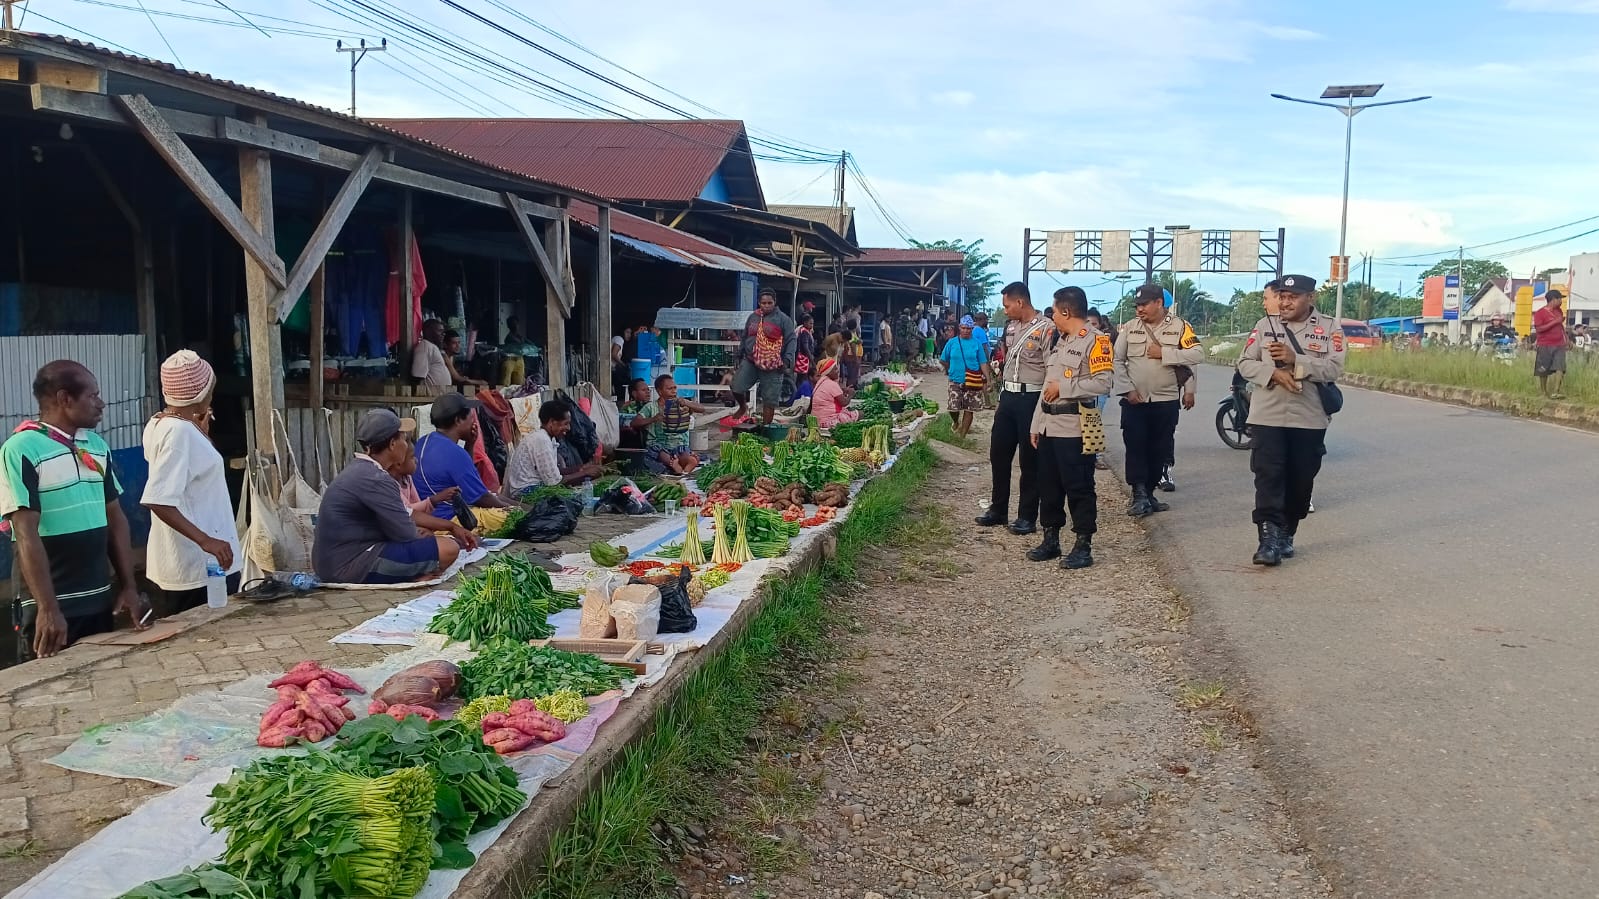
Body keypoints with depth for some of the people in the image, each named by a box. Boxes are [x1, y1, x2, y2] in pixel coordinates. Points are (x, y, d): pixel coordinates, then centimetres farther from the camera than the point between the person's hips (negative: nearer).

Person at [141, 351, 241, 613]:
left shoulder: (160, 424, 8)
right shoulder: (181, 432, -20)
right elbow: (157, 501, -28)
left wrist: (200, 433, 15)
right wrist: (205, 540, -31)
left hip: (186, 561, 10)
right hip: (199, 563, -10)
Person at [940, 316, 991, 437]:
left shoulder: (977, 343, -1)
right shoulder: (952, 343, 1)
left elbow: (983, 363, -1)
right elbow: (942, 361, 11)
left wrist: (986, 380, -7)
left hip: (972, 382, 0)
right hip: (955, 381, 0)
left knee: (968, 410, 2)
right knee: (953, 408, -6)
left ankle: (962, 435, 13)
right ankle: (956, 422, 28)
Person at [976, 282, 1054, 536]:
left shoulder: (1046, 328, -12)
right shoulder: (1010, 326, 11)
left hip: (1031, 398, -8)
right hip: (1008, 396, 8)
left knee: (1030, 460, 2)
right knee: (998, 454, 13)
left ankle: (1027, 516, 12)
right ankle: (997, 509, 26)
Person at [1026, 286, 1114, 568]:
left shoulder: (1095, 341, -9)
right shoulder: (1061, 341, 18)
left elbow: (1104, 383, -21)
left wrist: (1063, 388, -16)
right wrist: (1036, 424, 17)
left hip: (1074, 429, -9)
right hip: (1049, 426, 9)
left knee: (1079, 488, -4)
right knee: (1048, 485, 12)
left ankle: (1083, 547, 3)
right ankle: (1051, 540, 22)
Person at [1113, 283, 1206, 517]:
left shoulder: (1179, 326, -1)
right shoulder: (1130, 328, 3)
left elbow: (1198, 355, -11)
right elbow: (1117, 360, 1)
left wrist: (1164, 353, -17)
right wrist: (1127, 390, -9)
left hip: (1166, 401, 0)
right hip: (1134, 401, 0)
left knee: (1160, 450, 6)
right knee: (1135, 447, -8)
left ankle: (1148, 494, 18)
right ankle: (1139, 495, -7)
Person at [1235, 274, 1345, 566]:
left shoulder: (1329, 329, 1)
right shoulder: (1264, 326, 6)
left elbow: (1334, 369, -10)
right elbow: (1245, 364, 2)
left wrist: (1294, 360, -21)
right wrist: (1274, 373, -16)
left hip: (1310, 419, 0)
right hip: (1268, 416, 0)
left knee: (1300, 481, 8)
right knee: (1269, 477, -10)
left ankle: (1286, 535, 25)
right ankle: (1269, 539, -14)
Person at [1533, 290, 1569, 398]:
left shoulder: (1559, 311, 14)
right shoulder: (1540, 313, -8)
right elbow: (1538, 329, -17)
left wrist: (1566, 338, 24)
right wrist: (1554, 322, -19)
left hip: (1559, 345, 5)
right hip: (1545, 346, -5)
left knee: (1560, 368, -10)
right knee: (1544, 370, 4)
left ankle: (1556, 392, -16)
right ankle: (1543, 390, 22)